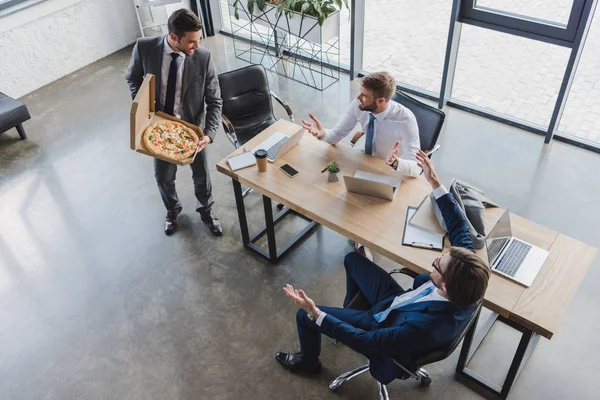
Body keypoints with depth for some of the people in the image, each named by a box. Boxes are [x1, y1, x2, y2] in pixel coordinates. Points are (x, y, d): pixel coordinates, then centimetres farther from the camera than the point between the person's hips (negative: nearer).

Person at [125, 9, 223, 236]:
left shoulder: (203, 58, -21)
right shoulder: (144, 48, -19)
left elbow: (215, 101, -14)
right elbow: (132, 78, 1)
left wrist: (209, 133, -27)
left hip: (191, 128, -1)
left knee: (201, 174, 15)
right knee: (163, 177, 18)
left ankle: (206, 211, 45)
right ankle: (172, 210, 49)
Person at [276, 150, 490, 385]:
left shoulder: (428, 326, -45)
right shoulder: (467, 277, -29)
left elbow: (367, 341, -34)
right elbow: (458, 226, -10)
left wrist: (314, 313, -34)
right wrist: (435, 183, -8)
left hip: (383, 325, -6)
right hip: (399, 302, 6)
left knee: (304, 316, 5)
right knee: (353, 259, 19)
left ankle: (308, 361, 39)